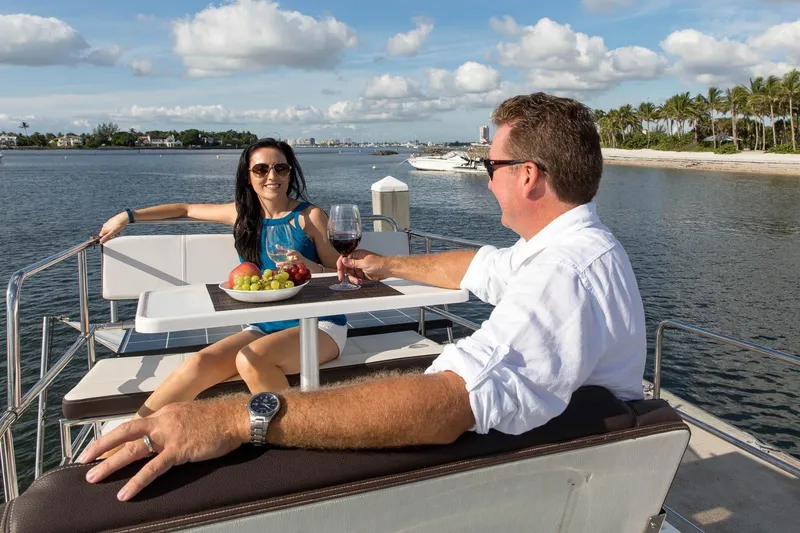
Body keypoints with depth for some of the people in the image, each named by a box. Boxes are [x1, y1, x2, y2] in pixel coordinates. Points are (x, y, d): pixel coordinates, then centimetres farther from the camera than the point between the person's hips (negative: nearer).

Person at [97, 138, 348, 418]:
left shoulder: (310, 216, -4)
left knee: (251, 359, -33)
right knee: (199, 364, -20)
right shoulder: (243, 213, 9)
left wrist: (309, 266, -22)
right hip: (265, 326, 4)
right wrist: (128, 216, 23)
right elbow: (186, 209, 22)